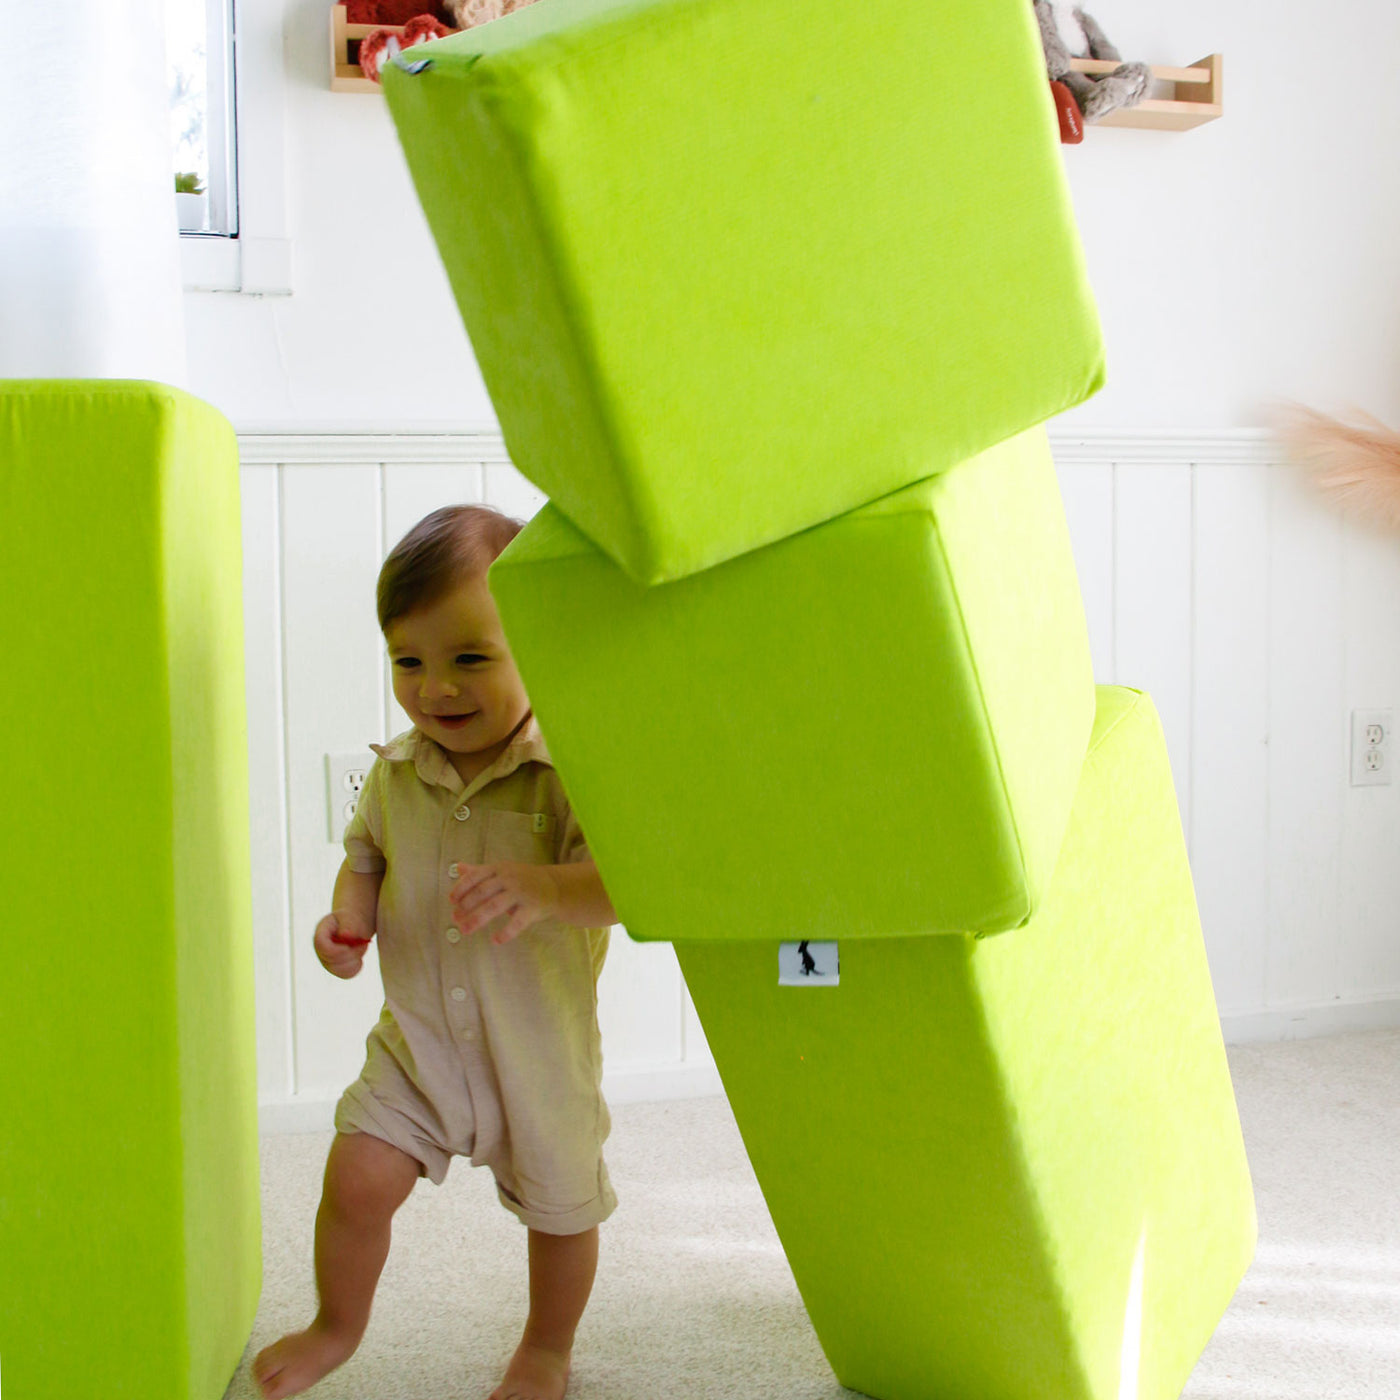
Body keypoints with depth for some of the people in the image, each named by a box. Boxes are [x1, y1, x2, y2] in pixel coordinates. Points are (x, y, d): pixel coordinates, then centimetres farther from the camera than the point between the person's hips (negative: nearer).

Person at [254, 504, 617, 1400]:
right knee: (357, 1177, -3)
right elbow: (367, 853, 13)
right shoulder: (396, 772, -5)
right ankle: (339, 1324, 29)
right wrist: (351, 916, -7)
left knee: (560, 1208, 15)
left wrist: (546, 887, -51)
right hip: (419, 1039, 3)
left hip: (542, 1049, -3)